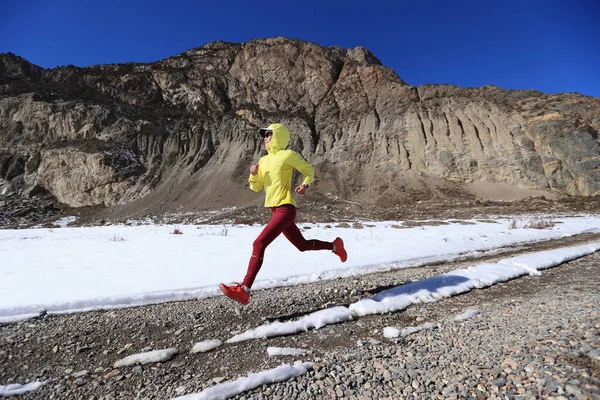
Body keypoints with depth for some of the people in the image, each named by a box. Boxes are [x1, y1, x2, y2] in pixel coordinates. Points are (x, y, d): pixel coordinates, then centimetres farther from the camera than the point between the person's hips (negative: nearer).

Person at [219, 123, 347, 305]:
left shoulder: (288, 155, -2)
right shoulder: (263, 160, 17)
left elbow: (309, 170, 4)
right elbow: (255, 187, 17)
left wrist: (305, 184, -16)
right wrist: (254, 174, -3)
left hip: (285, 209, -8)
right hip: (276, 211, 8)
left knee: (258, 244, -18)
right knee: (303, 245, 19)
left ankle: (244, 290, -14)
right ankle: (335, 246, 40)